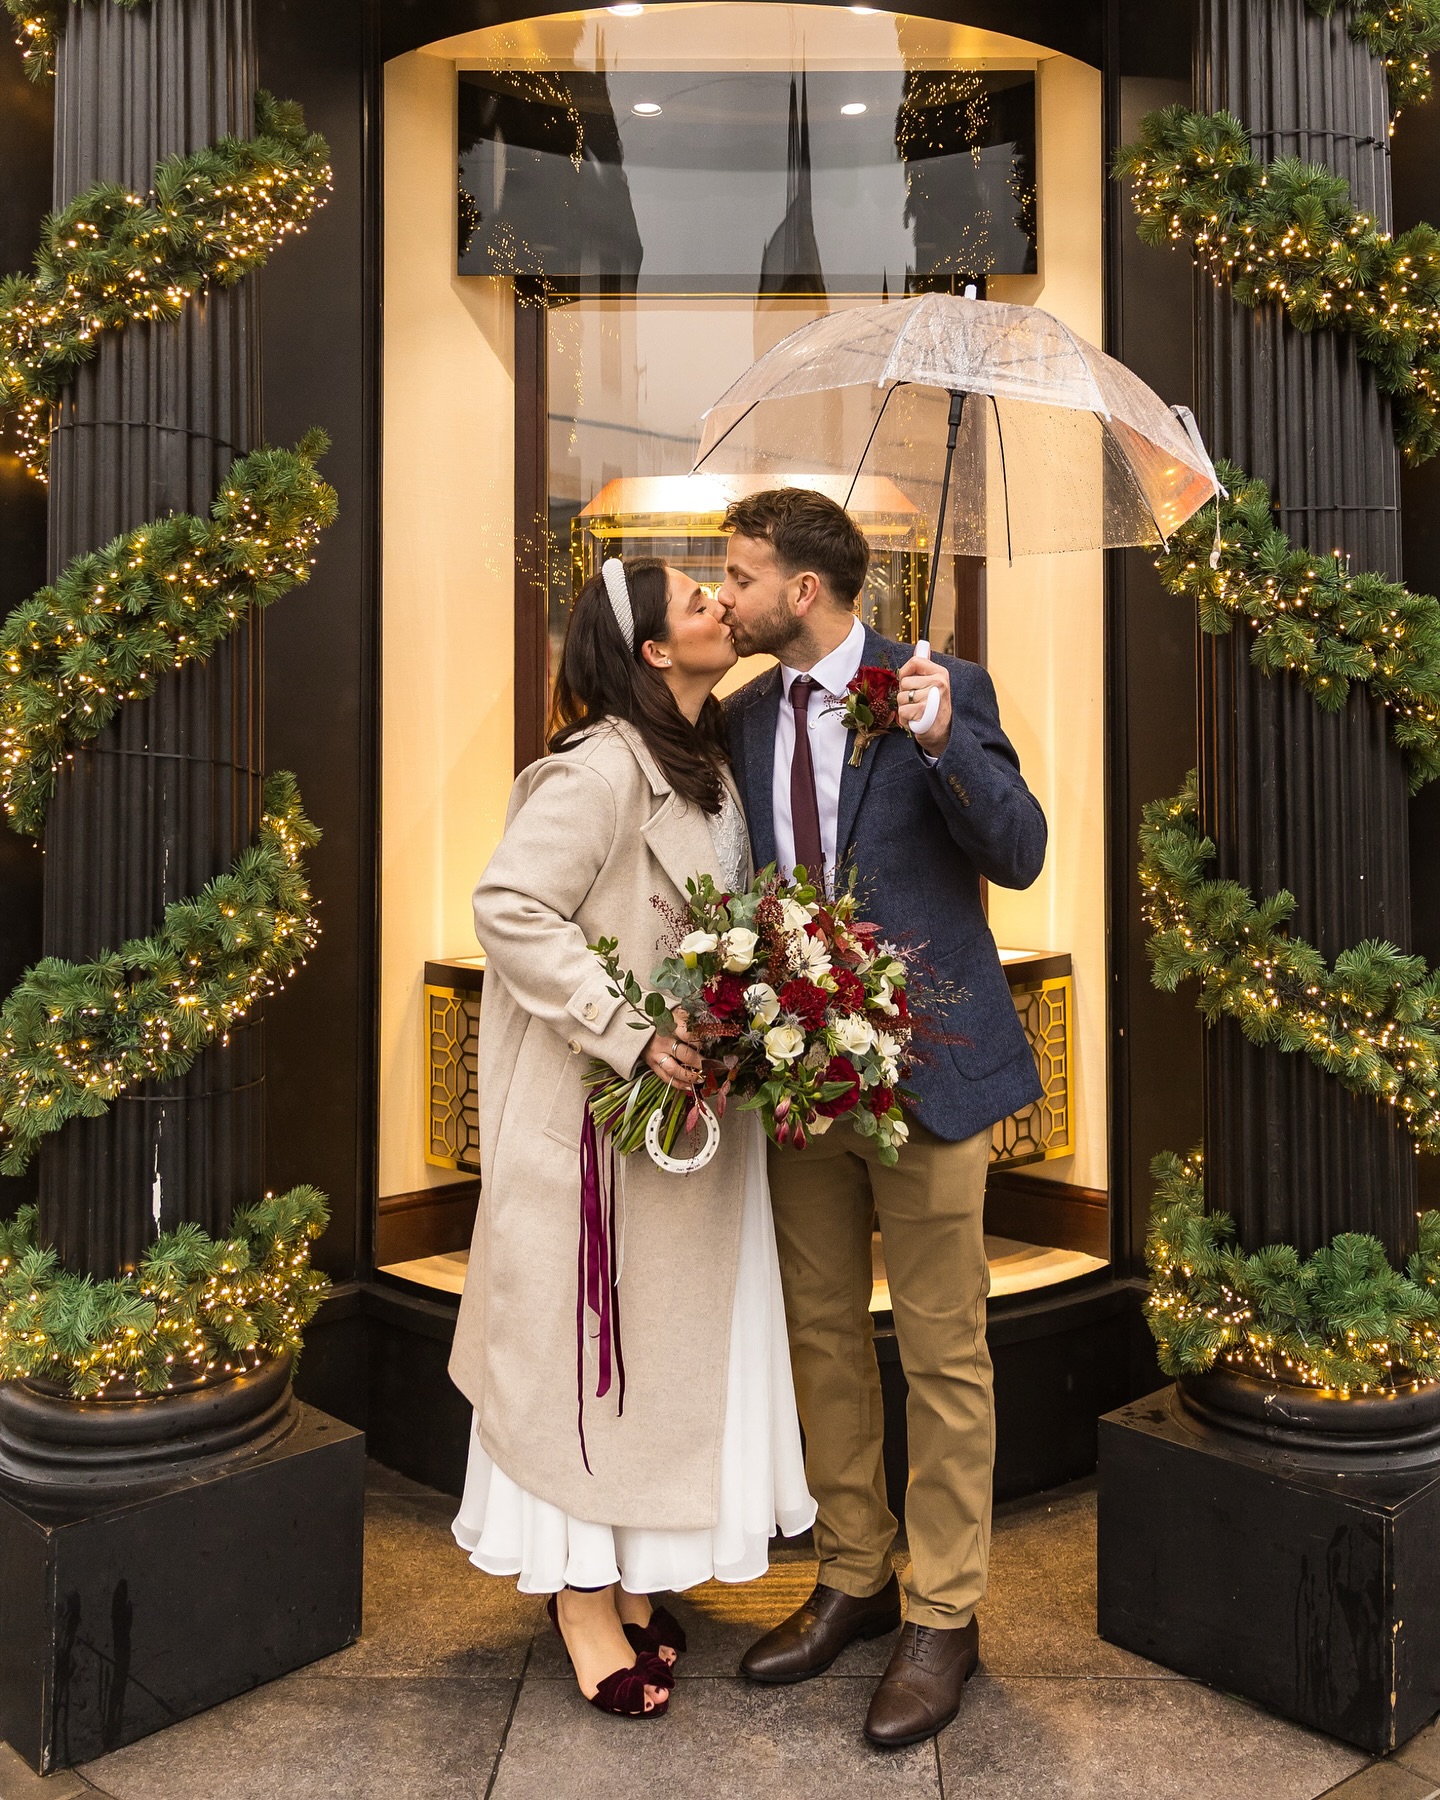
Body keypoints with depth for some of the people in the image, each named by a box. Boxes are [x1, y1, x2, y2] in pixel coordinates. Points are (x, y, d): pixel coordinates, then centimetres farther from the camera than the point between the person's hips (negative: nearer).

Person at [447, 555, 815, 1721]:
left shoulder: (710, 767, 9)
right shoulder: (602, 769, -18)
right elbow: (509, 908, -22)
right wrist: (629, 1034, -23)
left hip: (692, 1099, 9)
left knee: (673, 1336, 16)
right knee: (592, 1334, 5)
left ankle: (634, 1571, 32)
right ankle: (582, 1593, 21)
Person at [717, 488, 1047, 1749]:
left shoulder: (942, 688, -8)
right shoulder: (747, 716, 7)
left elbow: (1020, 854, -13)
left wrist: (942, 739, -28)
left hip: (923, 1063, -5)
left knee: (943, 1355, 6)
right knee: (822, 1338, 16)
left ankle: (943, 1617, 23)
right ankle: (853, 1579, 35)